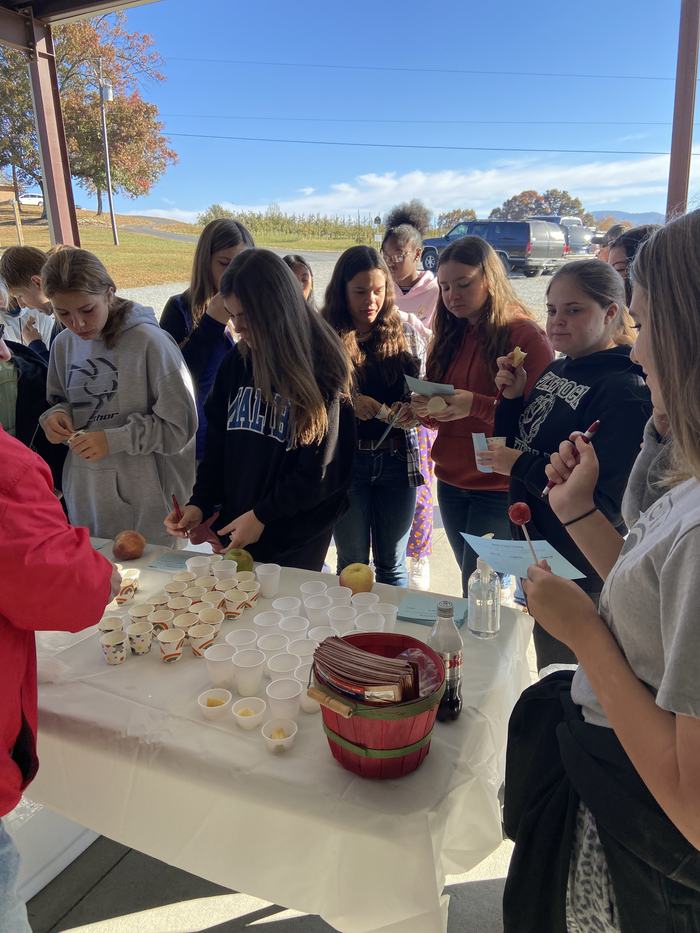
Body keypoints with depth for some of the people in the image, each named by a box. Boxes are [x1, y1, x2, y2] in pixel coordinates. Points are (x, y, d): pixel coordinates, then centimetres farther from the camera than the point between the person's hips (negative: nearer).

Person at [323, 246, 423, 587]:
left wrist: (411, 410, -13)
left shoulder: (403, 332, 4)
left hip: (397, 460, 2)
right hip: (345, 461, -2)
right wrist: (347, 403, -21)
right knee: (352, 564, 12)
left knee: (392, 565, 14)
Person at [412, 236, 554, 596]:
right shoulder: (450, 335, 10)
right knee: (471, 581, 16)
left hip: (498, 488, -6)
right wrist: (424, 407, -8)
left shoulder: (525, 334, -11)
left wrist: (475, 405, -28)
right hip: (451, 482, 6)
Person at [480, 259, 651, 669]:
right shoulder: (557, 369, 4)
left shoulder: (628, 393, -21)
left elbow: (608, 504, -26)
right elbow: (516, 444, 10)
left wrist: (523, 466, -22)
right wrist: (513, 398, -6)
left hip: (577, 577, -7)